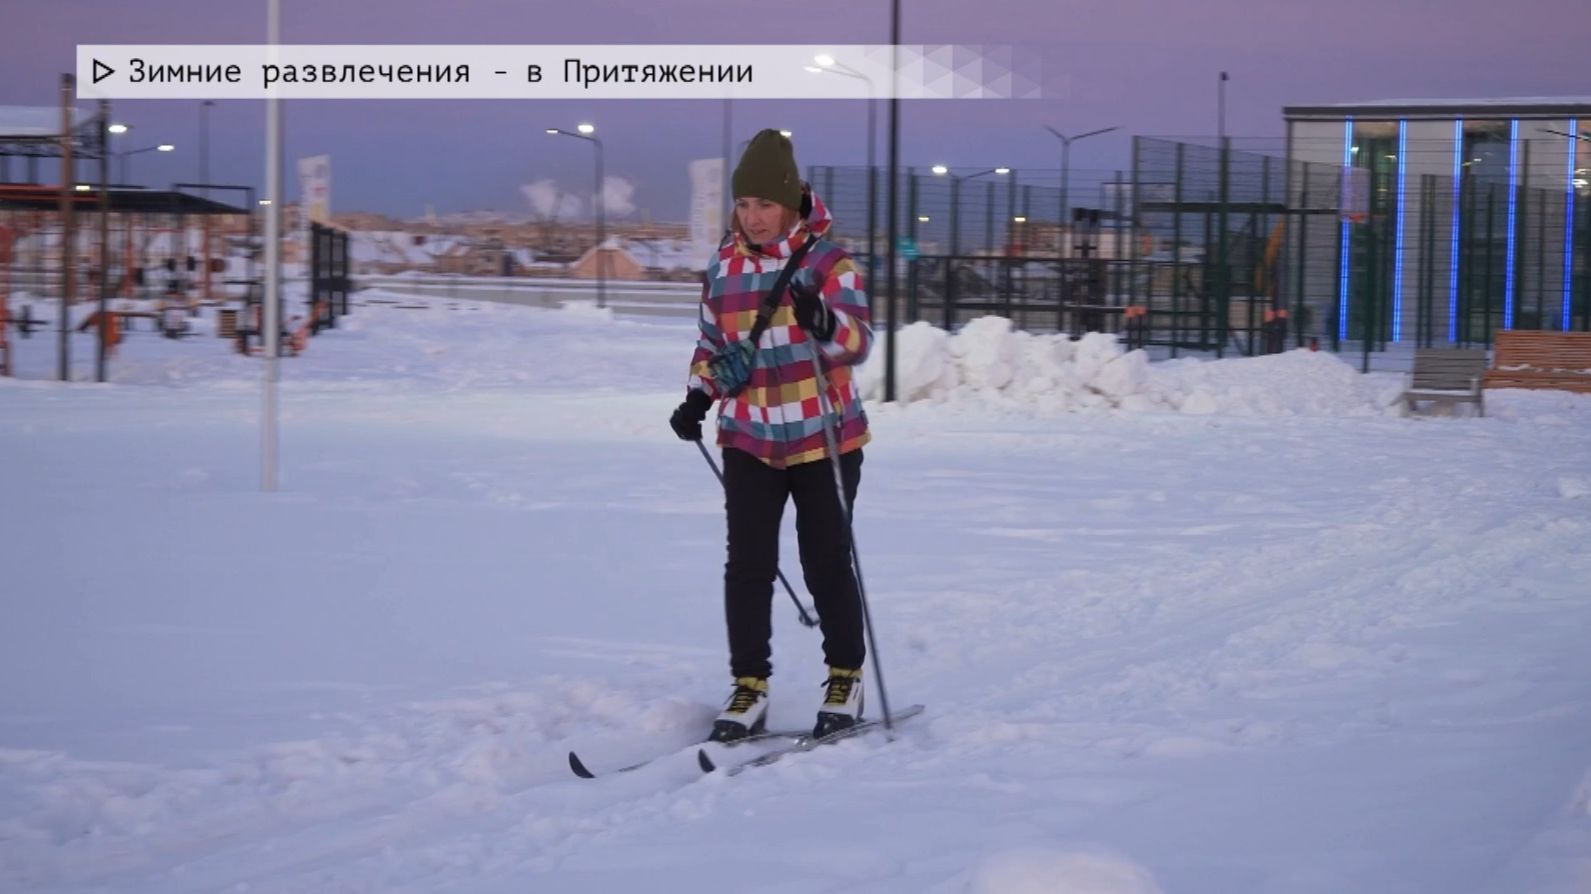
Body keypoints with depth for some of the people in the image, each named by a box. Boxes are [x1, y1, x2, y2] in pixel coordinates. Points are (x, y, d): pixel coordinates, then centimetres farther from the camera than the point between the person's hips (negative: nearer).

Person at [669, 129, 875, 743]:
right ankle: (748, 690, 3)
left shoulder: (827, 261, -8)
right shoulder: (723, 268, 5)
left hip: (824, 438, -3)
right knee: (747, 565, -4)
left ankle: (845, 680, 20)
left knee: (826, 564, 4)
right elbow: (712, 345, 17)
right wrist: (698, 398, -1)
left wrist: (824, 322, -37)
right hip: (749, 440, 3)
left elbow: (857, 344, -17)